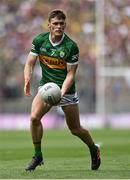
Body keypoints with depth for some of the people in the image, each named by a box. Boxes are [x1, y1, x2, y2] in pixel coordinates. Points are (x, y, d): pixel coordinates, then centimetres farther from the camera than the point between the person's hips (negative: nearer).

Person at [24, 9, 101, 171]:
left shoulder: (71, 46, -16)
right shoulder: (39, 40, -6)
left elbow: (70, 74, -13)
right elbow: (30, 63, -3)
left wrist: (62, 91, -29)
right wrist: (27, 81, -22)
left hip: (67, 90, -2)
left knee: (75, 129, 6)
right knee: (34, 117, -21)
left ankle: (94, 149, 35)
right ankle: (37, 156, -5)